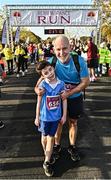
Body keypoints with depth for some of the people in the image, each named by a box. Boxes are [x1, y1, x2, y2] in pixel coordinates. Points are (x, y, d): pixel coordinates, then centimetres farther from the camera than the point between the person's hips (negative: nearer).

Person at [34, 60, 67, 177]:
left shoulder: (61, 83, -11)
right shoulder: (42, 85, -16)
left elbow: (64, 100, -3)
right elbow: (39, 102, -7)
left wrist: (64, 115, 0)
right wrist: (37, 117, -1)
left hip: (56, 116, 1)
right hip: (45, 116, 0)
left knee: (51, 138, 8)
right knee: (44, 136, 19)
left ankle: (47, 162, 20)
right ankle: (47, 153, 48)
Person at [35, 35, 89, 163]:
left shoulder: (79, 61, -24)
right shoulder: (51, 61, -21)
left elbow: (85, 82, -18)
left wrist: (68, 93, -26)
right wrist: (37, 87, -30)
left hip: (75, 98, 0)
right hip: (57, 97, 1)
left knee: (73, 122, 17)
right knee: (58, 121, 17)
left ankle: (72, 147, 39)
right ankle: (57, 145, 40)